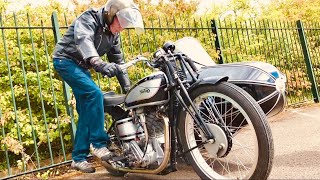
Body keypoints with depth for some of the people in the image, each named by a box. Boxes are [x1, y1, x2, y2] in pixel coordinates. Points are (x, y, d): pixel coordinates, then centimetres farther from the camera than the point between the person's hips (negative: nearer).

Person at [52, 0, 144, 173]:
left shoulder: (112, 34, 3)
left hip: (81, 66, 8)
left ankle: (78, 158, 13)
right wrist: (99, 64, -59)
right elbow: (83, 40, -41)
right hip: (66, 60, -8)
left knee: (86, 112, 4)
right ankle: (98, 144, -17)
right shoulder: (89, 19, -20)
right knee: (94, 93, -26)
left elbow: (118, 61, 9)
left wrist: (128, 88, 4)